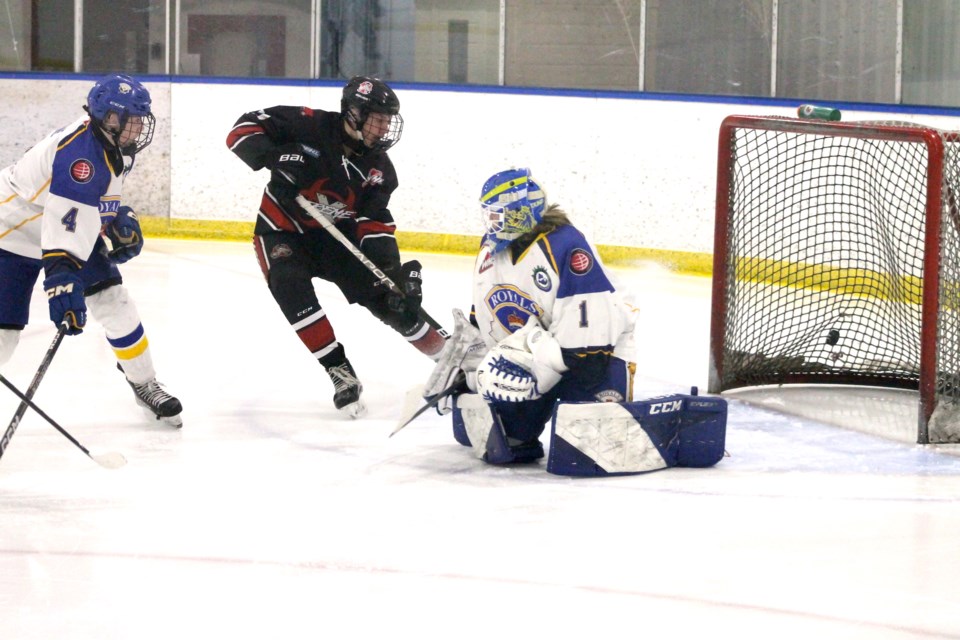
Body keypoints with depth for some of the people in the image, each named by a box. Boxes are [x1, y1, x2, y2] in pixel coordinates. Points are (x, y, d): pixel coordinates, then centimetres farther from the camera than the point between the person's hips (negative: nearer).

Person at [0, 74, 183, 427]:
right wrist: (62, 281, -52)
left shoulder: (116, 146, -3)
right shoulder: (80, 152, -33)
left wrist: (121, 221, 2)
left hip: (72, 233, 9)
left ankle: (144, 385, 21)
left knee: (115, 302, 4)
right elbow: (66, 220, -44)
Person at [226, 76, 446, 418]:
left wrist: (394, 269, -24)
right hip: (283, 229, -3)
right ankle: (339, 371, -25)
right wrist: (275, 157, -42)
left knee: (387, 295, -3)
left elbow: (375, 223, -9)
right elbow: (244, 130, -24)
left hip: (336, 235, 3)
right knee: (292, 287, -32)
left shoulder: (379, 168, -8)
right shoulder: (309, 126, -22)